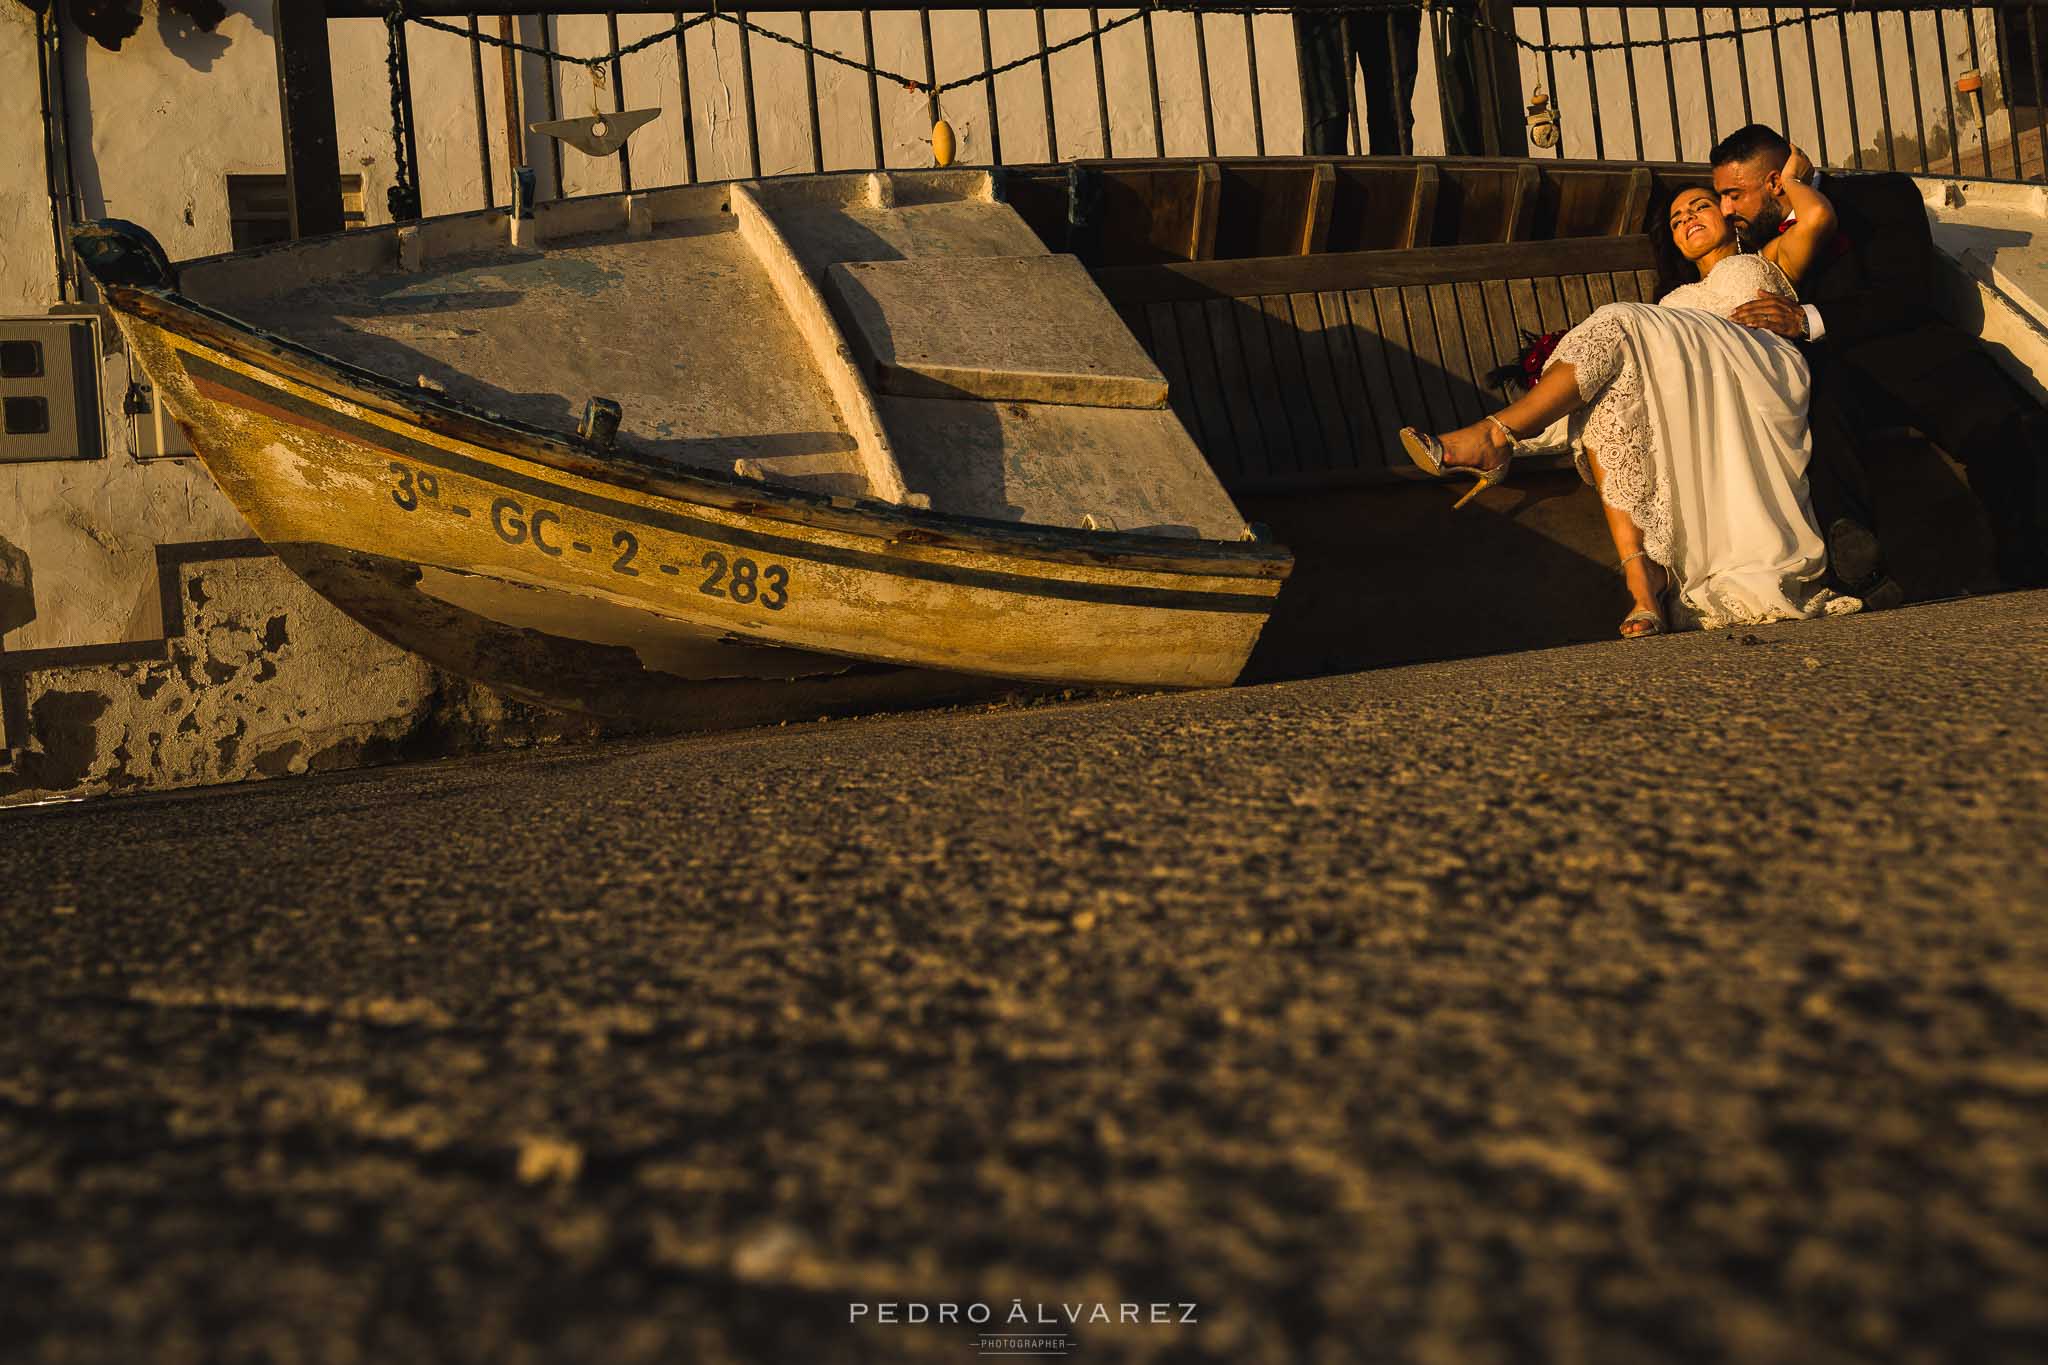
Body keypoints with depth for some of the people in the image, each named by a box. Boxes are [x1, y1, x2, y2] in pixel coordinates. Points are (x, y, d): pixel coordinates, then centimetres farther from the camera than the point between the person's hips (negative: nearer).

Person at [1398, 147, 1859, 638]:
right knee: (1604, 401, -30)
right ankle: (1642, 575, -42)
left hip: (1753, 383, -4)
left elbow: (1818, 217, 9)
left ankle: (1492, 438, -37)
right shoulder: (1674, 302, 42)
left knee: (1617, 327, -25)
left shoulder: (1766, 262, 31)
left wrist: (1787, 179, 29)